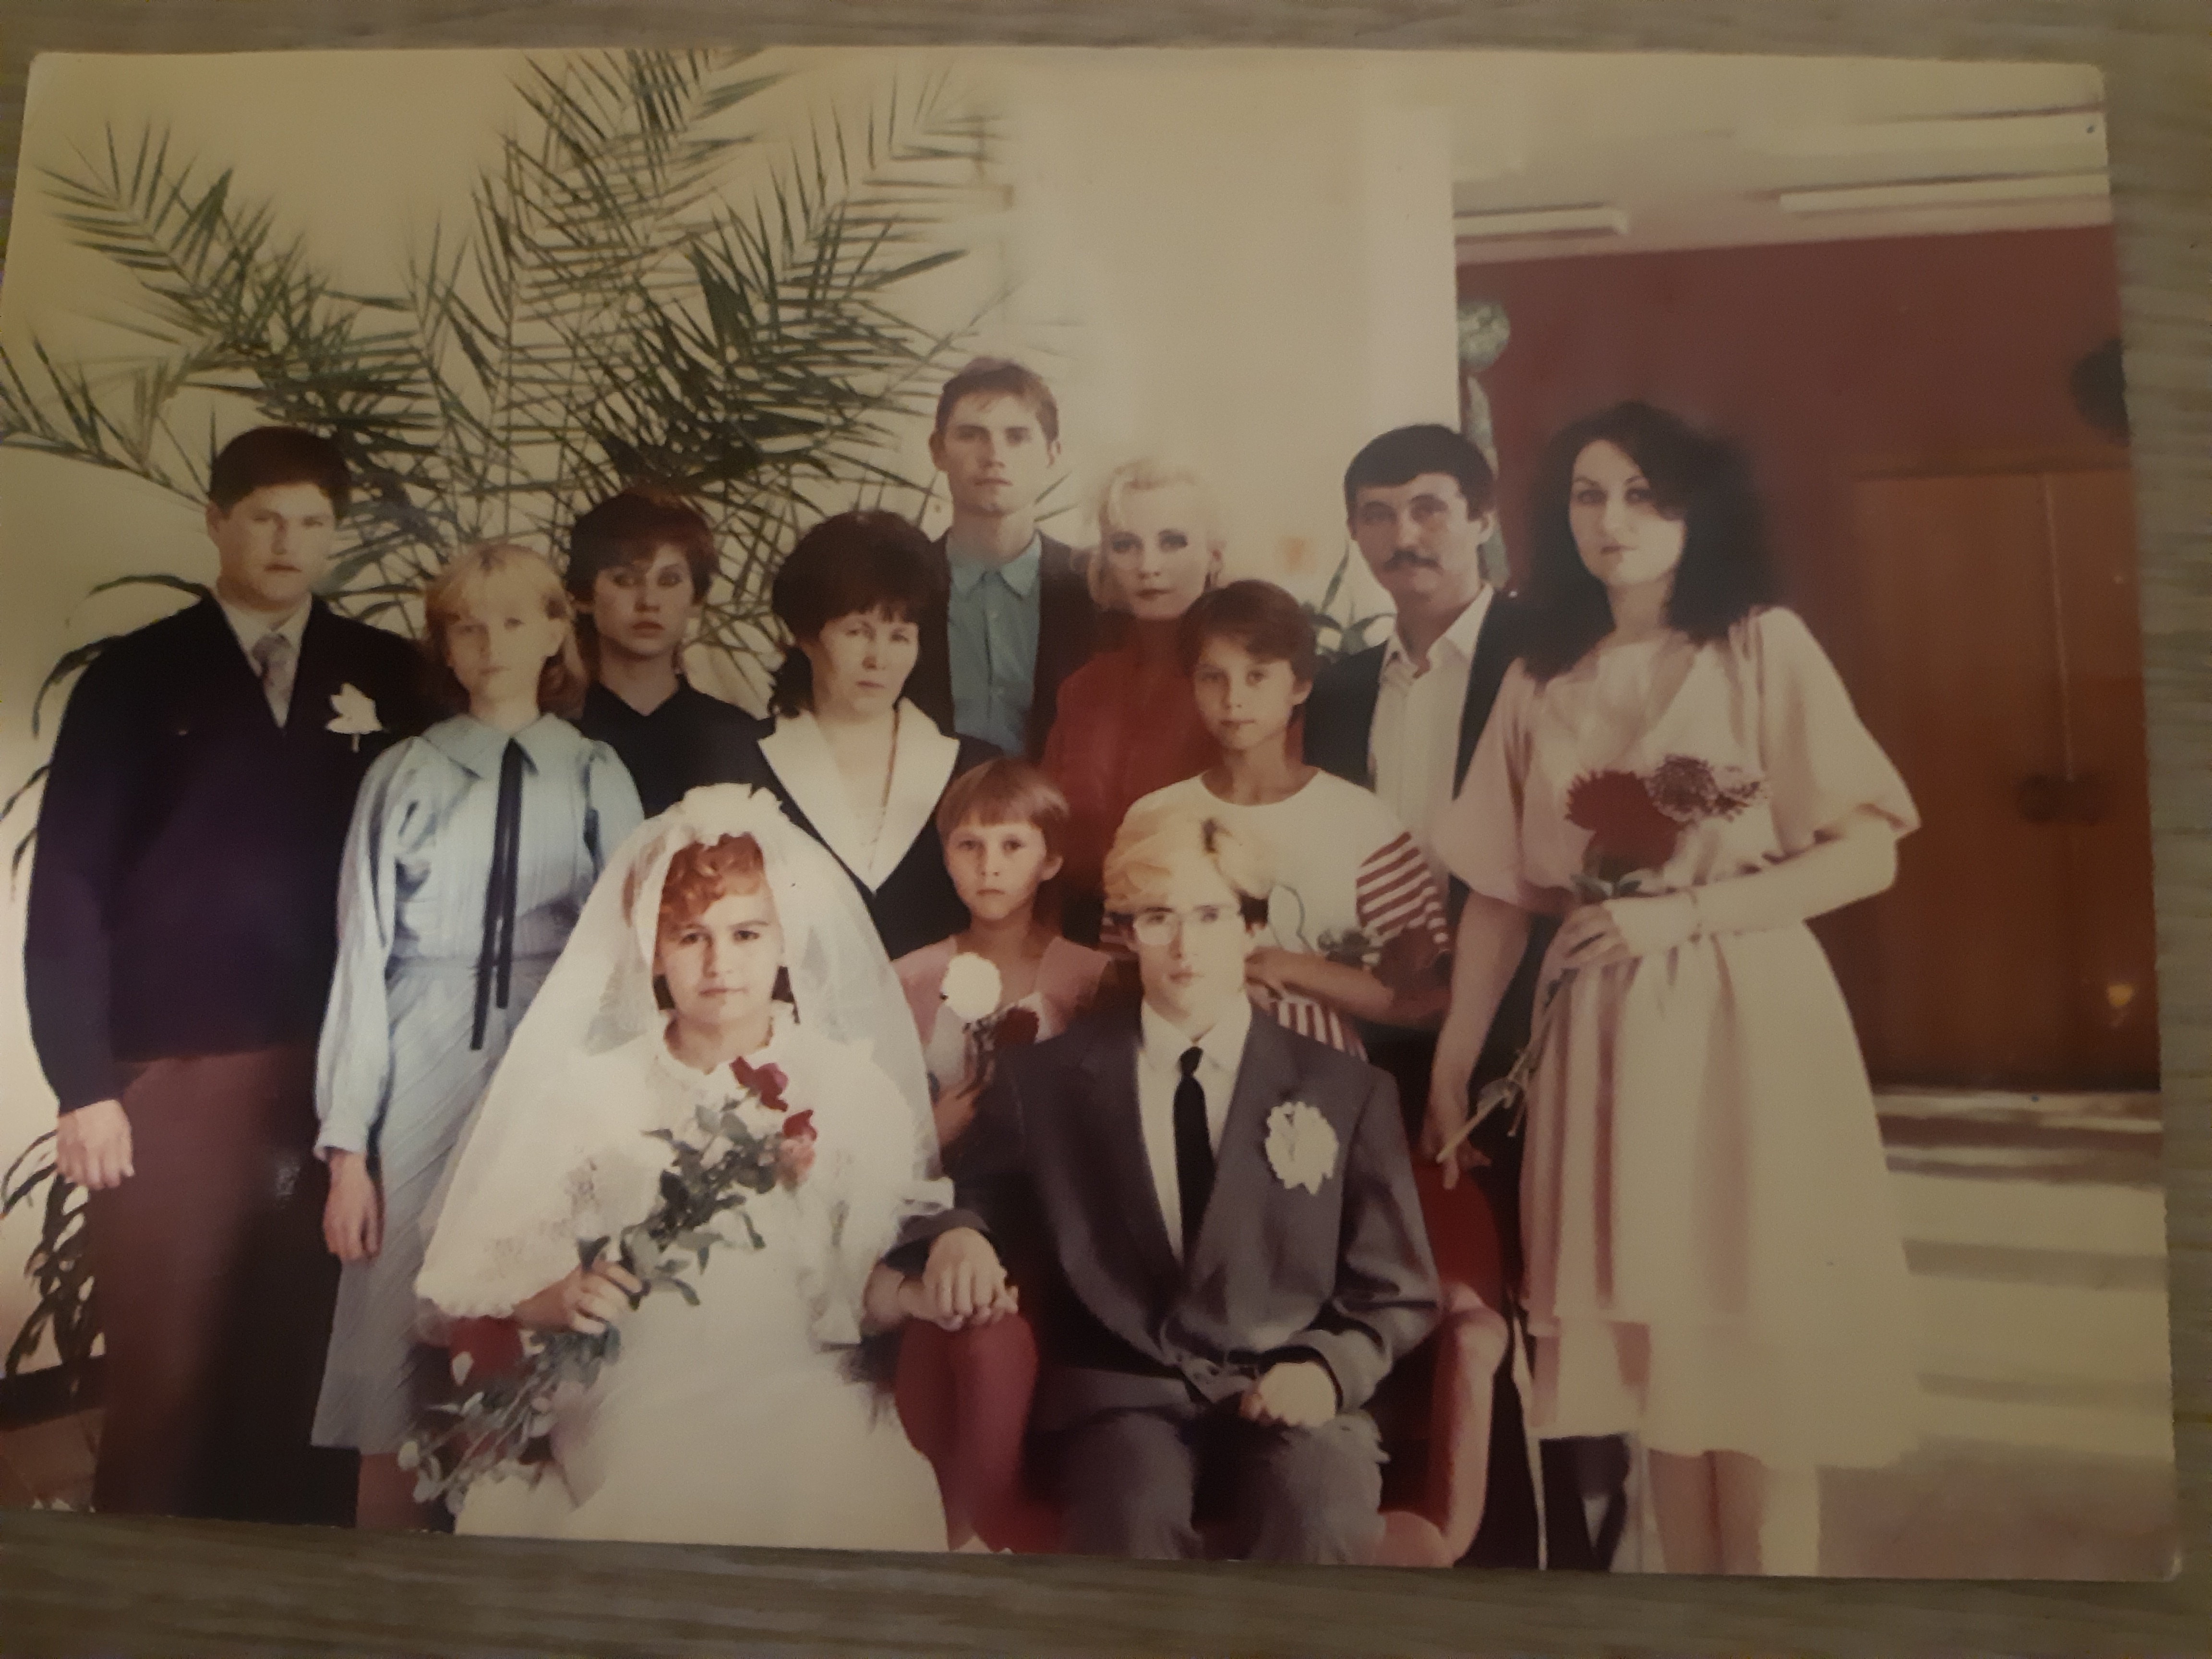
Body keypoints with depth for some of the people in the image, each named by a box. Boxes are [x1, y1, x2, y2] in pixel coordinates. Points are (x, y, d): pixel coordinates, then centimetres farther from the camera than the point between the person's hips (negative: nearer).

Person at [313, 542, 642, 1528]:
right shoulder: (403, 776, 5)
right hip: (419, 1086, 1)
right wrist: (346, 1147, 0)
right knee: (393, 1358, 4)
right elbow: (362, 960, 3)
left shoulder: (596, 780, 3)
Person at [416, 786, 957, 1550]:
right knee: (667, 1491, -31)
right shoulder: (591, 1092, 8)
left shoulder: (854, 1090, 7)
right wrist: (571, 1298, -13)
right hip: (635, 1401, 0)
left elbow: (865, 1277, 6)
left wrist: (924, 1292, -15)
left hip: (800, 1394, 1)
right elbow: (506, 1272, 7)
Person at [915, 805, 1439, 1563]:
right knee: (1133, 1521, -34)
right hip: (1123, 1392, 0)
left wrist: (1330, 1369, -8)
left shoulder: (1347, 1093, 10)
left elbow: (1396, 1294, 12)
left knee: (1320, 1522, -32)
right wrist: (958, 1233, -4)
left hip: (1288, 1396, 1)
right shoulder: (1045, 1080, 11)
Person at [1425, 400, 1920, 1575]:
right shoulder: (1539, 681, 9)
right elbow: (1501, 890, 6)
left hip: (1743, 1030, -3)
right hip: (1600, 1039, 3)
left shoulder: (1764, 647, -1)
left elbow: (1869, 853, -7)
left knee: (1754, 1355, 2)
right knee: (1652, 1354, 11)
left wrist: (1678, 912, -15)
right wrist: (1450, 1070, 3)